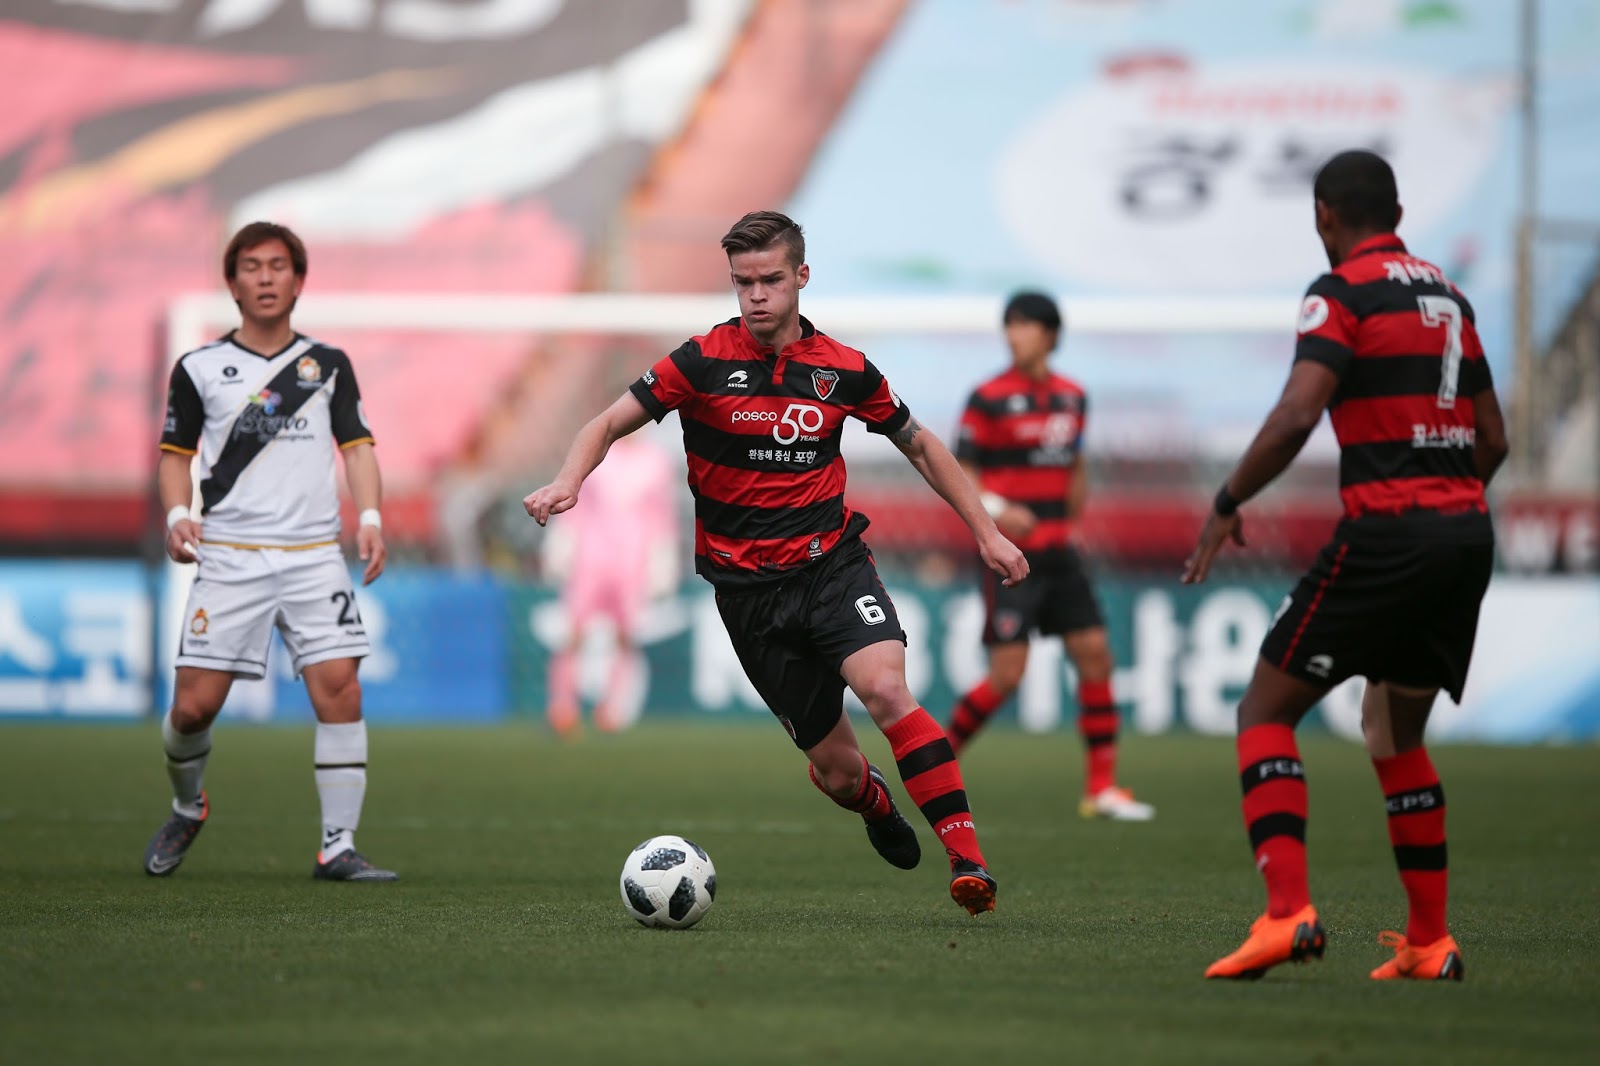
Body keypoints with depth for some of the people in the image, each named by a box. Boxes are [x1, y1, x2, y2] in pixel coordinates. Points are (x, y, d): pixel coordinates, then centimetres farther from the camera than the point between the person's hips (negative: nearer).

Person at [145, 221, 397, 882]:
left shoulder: (329, 366, 11)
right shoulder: (199, 369, 8)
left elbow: (356, 447, 7)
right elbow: (175, 453, 12)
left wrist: (369, 517, -9)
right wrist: (178, 515, -7)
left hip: (314, 555, 1)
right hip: (229, 556, -1)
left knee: (339, 685, -15)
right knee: (195, 704, -5)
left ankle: (338, 846, -9)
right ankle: (187, 808, 26)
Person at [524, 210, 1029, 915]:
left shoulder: (844, 370, 0)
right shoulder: (703, 362, -6)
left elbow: (920, 446, 15)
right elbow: (608, 425, -3)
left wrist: (987, 533, 13)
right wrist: (566, 483, -23)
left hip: (832, 561, 0)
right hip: (747, 586, 0)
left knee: (885, 690, -29)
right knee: (837, 769, 1)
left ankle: (966, 858, -27)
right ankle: (874, 802, 40)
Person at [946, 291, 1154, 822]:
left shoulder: (1072, 397, 9)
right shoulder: (989, 399, -8)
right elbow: (959, 475, -8)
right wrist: (994, 508, -24)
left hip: (1058, 552, 6)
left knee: (1094, 654, 0)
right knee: (1007, 673, -10)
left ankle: (1102, 787, 6)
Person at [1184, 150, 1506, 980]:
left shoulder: (1342, 292, -5)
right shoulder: (1447, 297, 18)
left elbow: (1296, 415, -17)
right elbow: (1492, 438, 19)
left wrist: (1227, 505, -7)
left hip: (1385, 533, -7)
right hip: (1466, 531, 7)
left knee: (1266, 710, 0)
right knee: (1395, 733, 20)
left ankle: (1287, 912, -18)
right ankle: (1429, 943, 15)